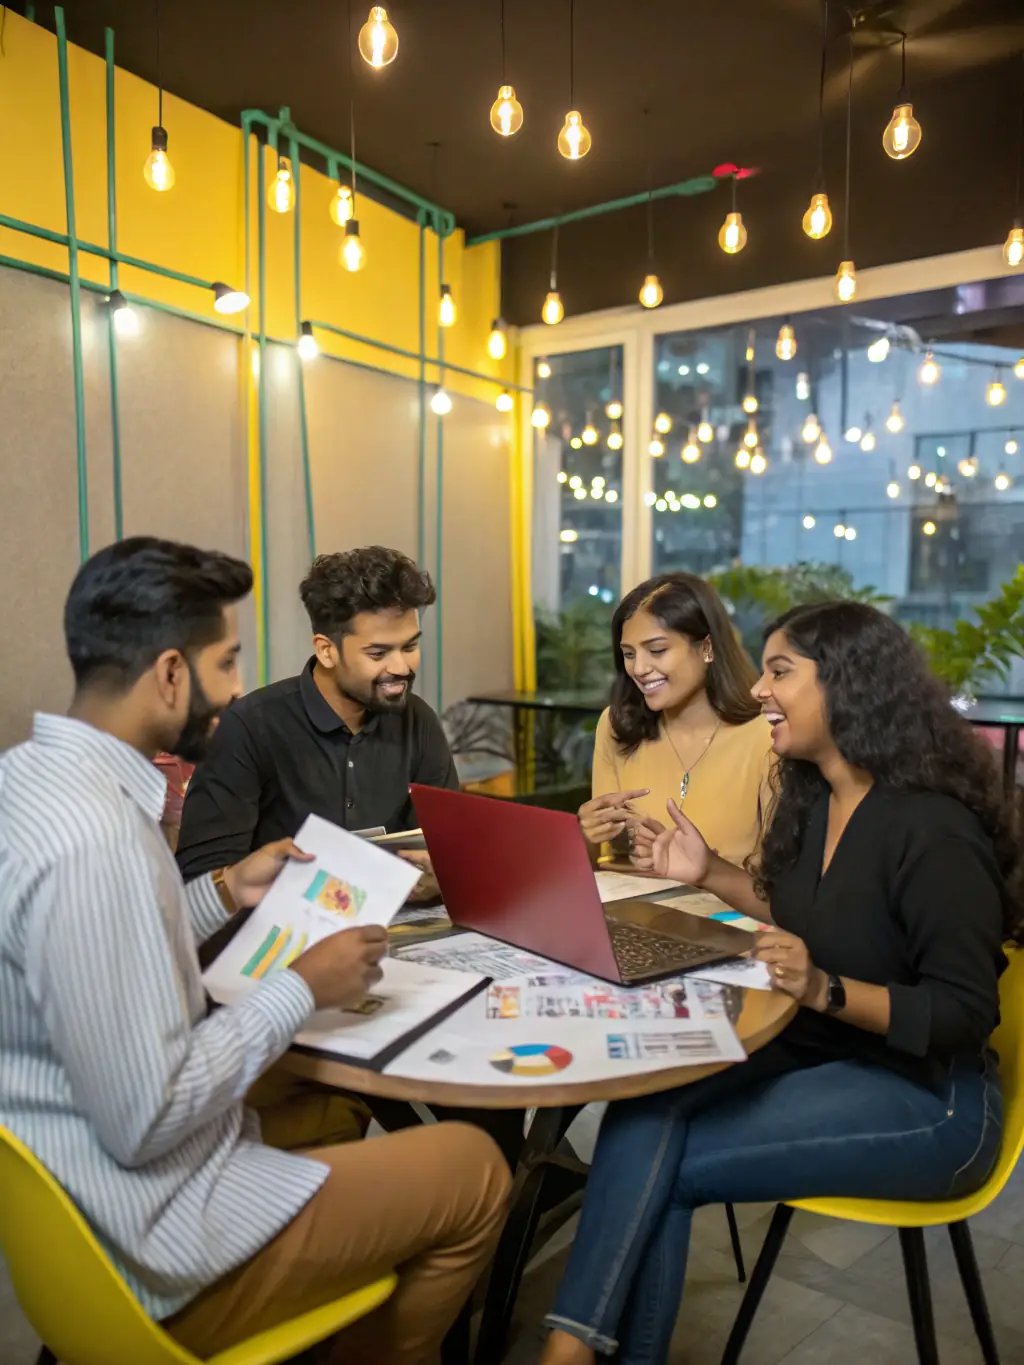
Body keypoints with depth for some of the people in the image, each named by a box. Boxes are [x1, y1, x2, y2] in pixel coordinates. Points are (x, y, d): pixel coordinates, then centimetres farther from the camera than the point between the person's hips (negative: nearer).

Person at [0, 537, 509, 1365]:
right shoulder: (96, 838, -32)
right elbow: (147, 1122, -28)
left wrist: (223, 893, 7)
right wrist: (302, 990, -17)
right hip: (146, 1245, -9)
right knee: (474, 1170, 3)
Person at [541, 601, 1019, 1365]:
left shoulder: (931, 829, -22)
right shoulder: (814, 797, 3)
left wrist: (824, 989, -33)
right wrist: (710, 875, 8)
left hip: (926, 1097, -7)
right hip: (820, 1052, 7)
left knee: (669, 1164, -20)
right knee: (644, 1110, -20)